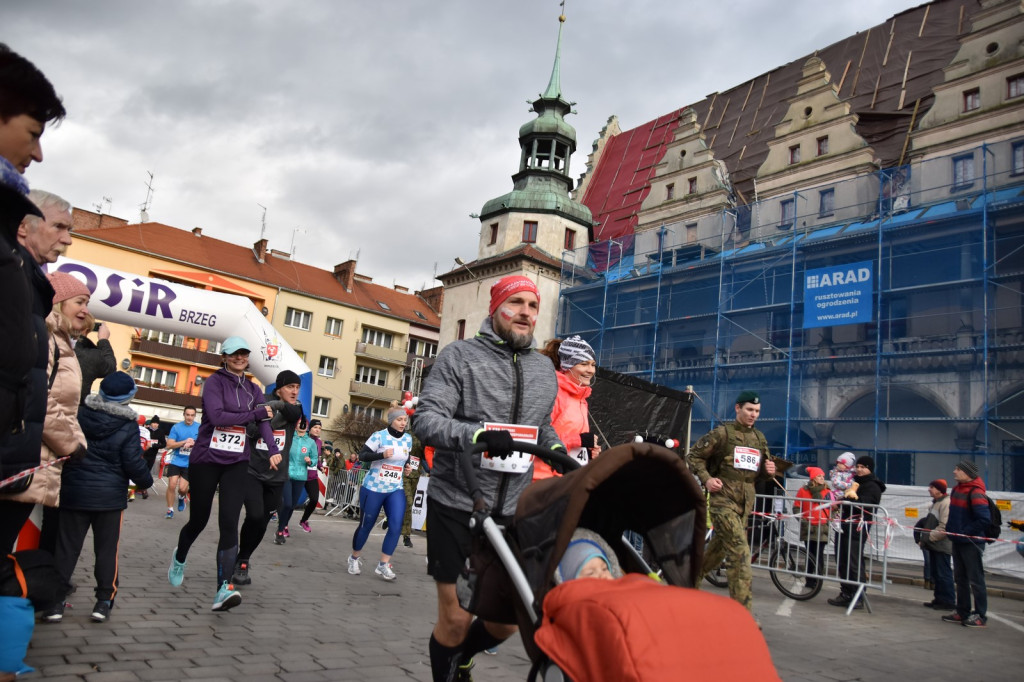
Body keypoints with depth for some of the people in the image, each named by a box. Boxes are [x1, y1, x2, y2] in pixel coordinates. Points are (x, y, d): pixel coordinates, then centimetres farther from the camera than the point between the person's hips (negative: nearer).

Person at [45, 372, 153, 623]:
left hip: (74, 492, 3)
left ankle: (56, 600, 8)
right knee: (106, 549, 7)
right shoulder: (127, 428, -11)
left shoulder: (79, 415, -1)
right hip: (110, 497, -2)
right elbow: (134, 464, -11)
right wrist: (147, 480, 8)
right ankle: (104, 600, 8)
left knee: (67, 547, 9)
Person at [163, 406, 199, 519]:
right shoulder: (176, 427, -3)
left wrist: (192, 444, -20)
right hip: (176, 461, 0)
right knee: (172, 485, -7)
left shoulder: (199, 428, -2)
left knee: (182, 488, -4)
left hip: (190, 463, 0)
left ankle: (181, 497, 33)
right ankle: (170, 510, 11)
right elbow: (169, 444, -8)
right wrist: (184, 442, -20)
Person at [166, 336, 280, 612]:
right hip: (206, 459, -2)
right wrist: (253, 414, -14)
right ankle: (179, 558, 45)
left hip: (236, 464, 3)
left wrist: (272, 449, -20)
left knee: (229, 523, -10)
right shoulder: (214, 382, -5)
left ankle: (223, 589, -12)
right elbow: (217, 416, -20)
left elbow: (263, 420, -4)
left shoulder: (253, 389, 10)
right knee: (199, 519, 12)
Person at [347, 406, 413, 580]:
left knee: (396, 526, -13)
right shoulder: (379, 435, -12)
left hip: (396, 490, 4)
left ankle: (383, 565, -4)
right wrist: (382, 455, -30)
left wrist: (407, 468, 2)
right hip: (373, 488, -4)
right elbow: (362, 456, -16)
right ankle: (354, 558, 32)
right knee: (366, 526, 9)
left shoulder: (408, 439, 4)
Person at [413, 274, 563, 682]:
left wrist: (558, 451, 0)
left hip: (512, 511, 5)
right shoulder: (460, 355, -6)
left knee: (505, 621, 11)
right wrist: (477, 432, -34)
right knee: (456, 619, 3)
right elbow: (426, 420, -16)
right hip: (456, 505, -4)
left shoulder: (544, 369, 8)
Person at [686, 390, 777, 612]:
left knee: (718, 548, 16)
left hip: (745, 502, 7)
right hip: (723, 498, -7)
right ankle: (743, 610, -11)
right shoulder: (722, 433, -5)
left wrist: (768, 470, -1)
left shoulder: (759, 438, 14)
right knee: (740, 553, -15)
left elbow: (761, 473, 22)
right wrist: (706, 479, -16)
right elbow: (694, 456, -2)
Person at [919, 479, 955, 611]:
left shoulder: (946, 503, -16)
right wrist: (924, 539, 14)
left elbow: (944, 527, -22)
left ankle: (948, 601, 2)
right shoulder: (936, 503, 16)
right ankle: (939, 599, 21)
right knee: (936, 574, 14)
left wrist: (929, 537, -17)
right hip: (934, 545, 10)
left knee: (943, 574, -4)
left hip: (942, 546, -10)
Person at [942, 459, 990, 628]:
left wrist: (966, 532, -18)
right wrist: (950, 529, 8)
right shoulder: (957, 489, 8)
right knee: (960, 578, 14)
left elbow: (984, 518, -24)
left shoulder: (975, 492, -17)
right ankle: (962, 612, 23)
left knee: (976, 580, 1)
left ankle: (981, 616, 9)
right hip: (958, 541, 9)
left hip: (972, 543, -9)